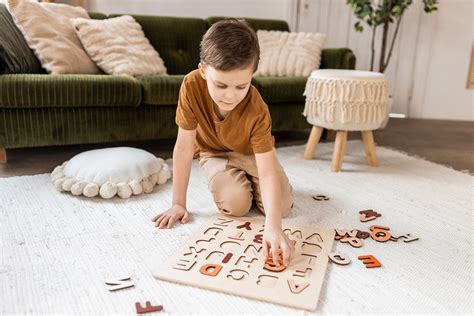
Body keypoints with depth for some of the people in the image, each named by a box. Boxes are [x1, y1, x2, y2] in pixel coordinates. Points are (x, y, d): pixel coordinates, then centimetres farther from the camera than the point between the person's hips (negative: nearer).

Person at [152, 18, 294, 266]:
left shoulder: (256, 110, -35)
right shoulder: (192, 86, -33)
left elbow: (267, 171, -38)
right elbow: (184, 146, -27)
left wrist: (273, 226, -53)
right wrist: (178, 204, -25)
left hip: (252, 152, 0)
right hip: (215, 152, 0)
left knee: (281, 206, -14)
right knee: (235, 205, -24)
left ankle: (247, 181, 17)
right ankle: (230, 181, 12)